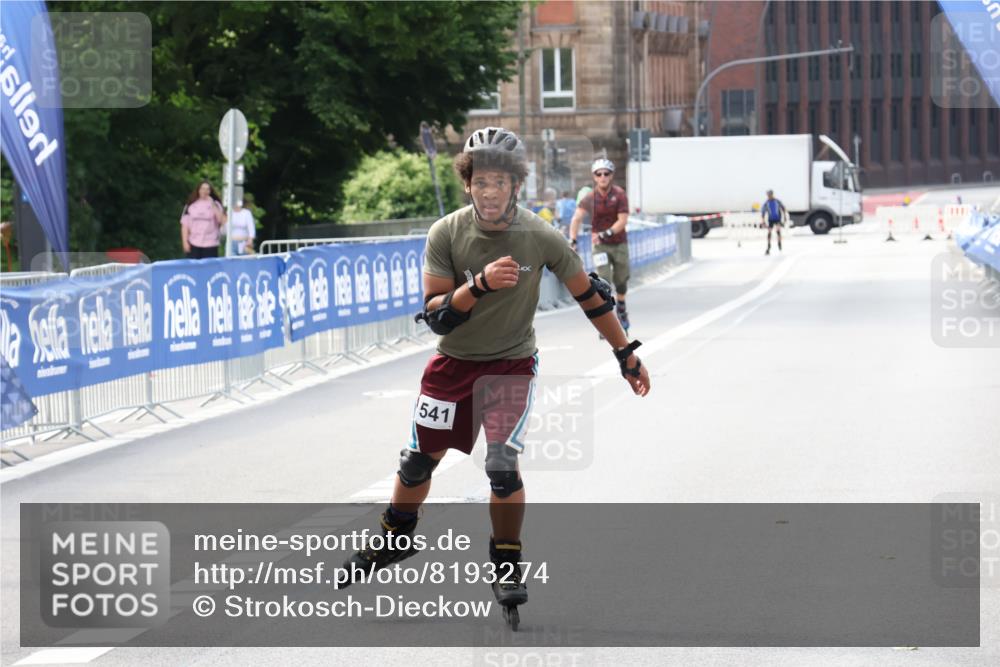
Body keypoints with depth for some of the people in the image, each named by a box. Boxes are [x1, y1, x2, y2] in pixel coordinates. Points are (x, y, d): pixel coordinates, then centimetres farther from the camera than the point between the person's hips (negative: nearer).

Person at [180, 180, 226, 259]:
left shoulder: (215, 205, 3)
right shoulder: (191, 205, 5)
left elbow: (222, 220, -10)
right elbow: (185, 225, 5)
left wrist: (212, 205, -13)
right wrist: (185, 242, -1)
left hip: (210, 244, -1)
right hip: (194, 244, 1)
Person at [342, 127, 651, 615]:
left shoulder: (540, 237, -17)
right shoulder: (446, 234, -16)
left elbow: (589, 297, -4)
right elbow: (435, 314, -17)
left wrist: (627, 355, 2)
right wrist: (480, 285, -35)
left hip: (512, 364, -2)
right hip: (453, 362, 2)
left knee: (502, 466, -16)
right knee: (418, 459, 11)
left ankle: (507, 564, 4)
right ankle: (395, 539, 38)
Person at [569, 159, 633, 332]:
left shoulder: (619, 194, -11)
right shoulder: (590, 197, -9)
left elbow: (622, 220, -18)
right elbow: (577, 218, -20)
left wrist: (605, 234, -32)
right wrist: (572, 240, -36)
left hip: (619, 243, 1)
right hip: (600, 245, -1)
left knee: (621, 281, 11)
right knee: (604, 280, -14)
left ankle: (621, 309, 39)